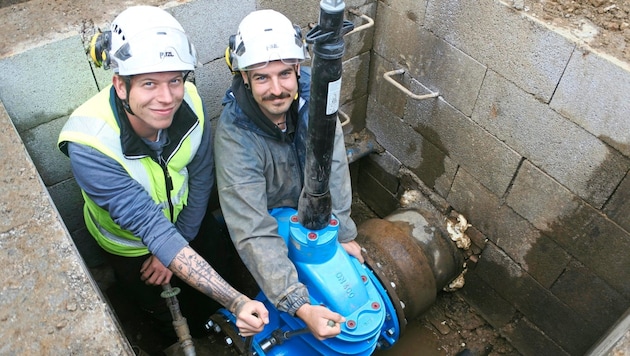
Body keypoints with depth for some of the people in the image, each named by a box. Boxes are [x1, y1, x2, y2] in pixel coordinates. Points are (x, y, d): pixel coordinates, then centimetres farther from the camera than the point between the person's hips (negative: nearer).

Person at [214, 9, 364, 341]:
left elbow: (333, 167, -19)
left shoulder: (311, 91, -26)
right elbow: (254, 233, -39)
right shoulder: (233, 135, -36)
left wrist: (343, 234, -16)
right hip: (269, 217, -3)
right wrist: (300, 306, -44)